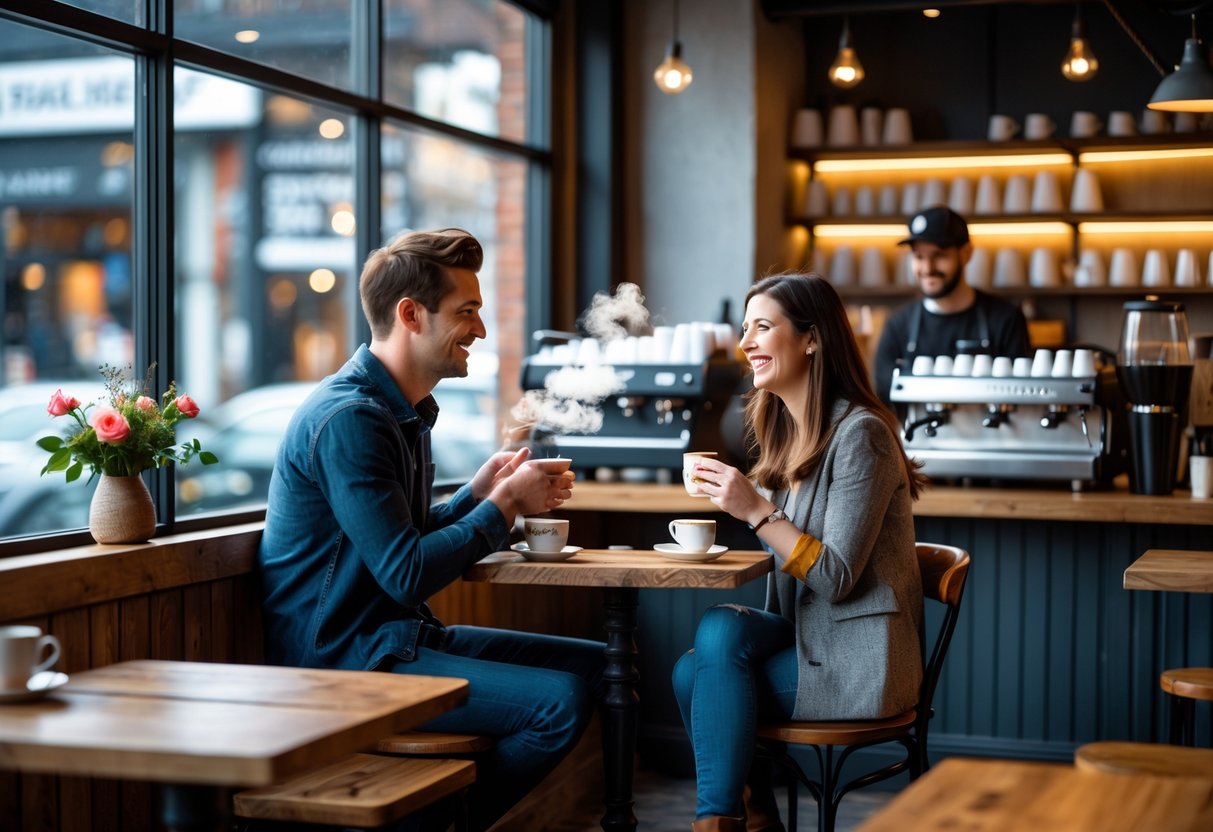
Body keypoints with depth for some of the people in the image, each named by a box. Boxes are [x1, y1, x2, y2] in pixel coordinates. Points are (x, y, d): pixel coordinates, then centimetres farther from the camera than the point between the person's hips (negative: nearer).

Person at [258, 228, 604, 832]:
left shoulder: (403, 409, 15)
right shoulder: (348, 418, -18)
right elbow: (407, 573, -22)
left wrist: (479, 491, 3)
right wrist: (504, 506, -10)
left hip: (399, 635, 10)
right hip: (346, 657, -10)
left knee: (591, 664, 11)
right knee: (561, 700, -21)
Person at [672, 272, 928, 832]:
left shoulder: (859, 434, -14)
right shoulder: (783, 430, 11)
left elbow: (836, 578, -18)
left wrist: (756, 511, -24)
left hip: (856, 660, -7)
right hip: (802, 639, 7)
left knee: (720, 630, -24)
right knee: (693, 671, -17)